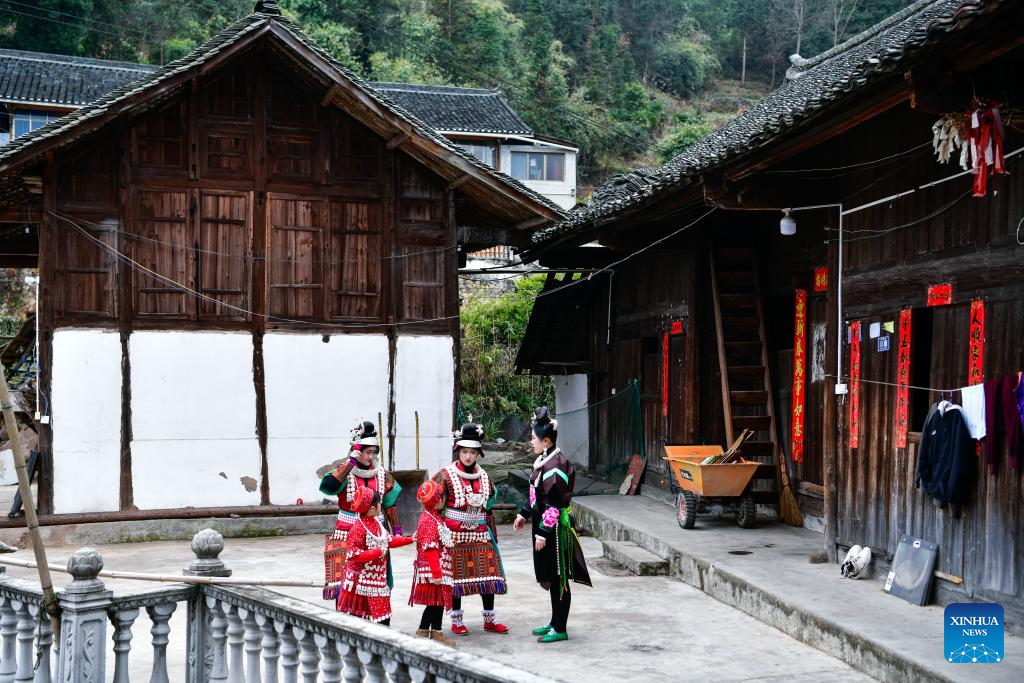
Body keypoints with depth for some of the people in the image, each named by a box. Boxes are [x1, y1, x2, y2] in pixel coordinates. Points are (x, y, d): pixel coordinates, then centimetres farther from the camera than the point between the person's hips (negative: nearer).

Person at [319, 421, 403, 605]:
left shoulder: (382, 475, 8)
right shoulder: (345, 471, -4)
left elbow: (390, 504, 15)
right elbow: (327, 486, -25)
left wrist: (396, 530, 10)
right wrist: (351, 462, -22)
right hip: (347, 535, -3)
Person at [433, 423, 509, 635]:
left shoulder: (484, 477, 10)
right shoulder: (446, 476, -5)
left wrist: (492, 534, 17)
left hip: (480, 534, 4)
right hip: (455, 534, -4)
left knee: (488, 573, 2)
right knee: (456, 575, 0)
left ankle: (489, 619, 12)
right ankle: (456, 620, 12)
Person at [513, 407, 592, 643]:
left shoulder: (556, 465, -20)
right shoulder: (544, 461, 10)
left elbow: (553, 503, -22)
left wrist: (543, 532, -21)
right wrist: (524, 515, 22)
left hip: (555, 528, -10)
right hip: (545, 525, 10)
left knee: (557, 578, -1)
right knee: (551, 577, 17)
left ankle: (560, 629, 7)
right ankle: (555, 622, 27)